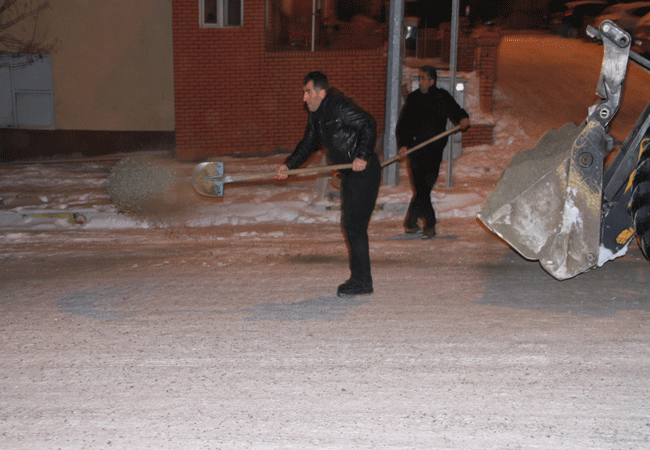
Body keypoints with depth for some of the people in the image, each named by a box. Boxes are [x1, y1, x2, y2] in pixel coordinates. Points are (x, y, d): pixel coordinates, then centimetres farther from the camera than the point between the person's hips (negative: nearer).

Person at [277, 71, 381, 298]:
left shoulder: (340, 107, -17)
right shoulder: (316, 114, 12)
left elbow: (368, 125, -23)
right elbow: (308, 144, 20)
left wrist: (362, 156, -27)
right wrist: (289, 164, 8)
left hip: (365, 171, -10)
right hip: (351, 174, 10)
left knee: (354, 224, -10)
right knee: (351, 225, 11)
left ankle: (362, 282, -3)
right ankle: (360, 279, 19)